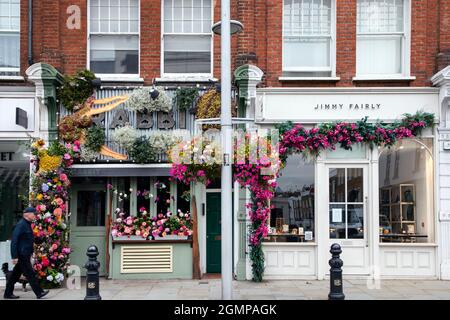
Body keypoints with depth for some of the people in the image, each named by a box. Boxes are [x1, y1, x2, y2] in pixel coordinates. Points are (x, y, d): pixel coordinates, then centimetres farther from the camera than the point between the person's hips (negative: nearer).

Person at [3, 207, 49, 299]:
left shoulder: (27, 224, 13)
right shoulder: (20, 225, -16)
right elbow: (14, 241, -20)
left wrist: (30, 253, 20)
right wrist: (14, 256, -21)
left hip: (25, 255, 10)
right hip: (22, 255, -10)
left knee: (16, 274, 14)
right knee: (30, 274, -3)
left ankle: (8, 293, 21)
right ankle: (39, 293, 2)